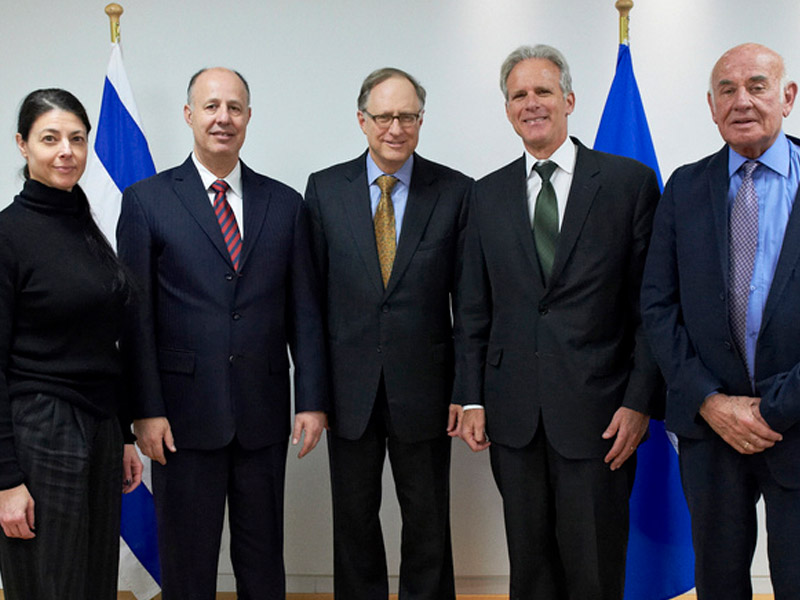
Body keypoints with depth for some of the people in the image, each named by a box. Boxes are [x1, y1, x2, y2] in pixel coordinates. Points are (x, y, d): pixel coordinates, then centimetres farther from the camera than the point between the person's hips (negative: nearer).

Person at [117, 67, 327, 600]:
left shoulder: (285, 204, 8)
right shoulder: (146, 201, 1)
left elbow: (305, 311, 6)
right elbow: (136, 316, -2)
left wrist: (313, 401, 0)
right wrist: (146, 410, -8)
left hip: (264, 415, 2)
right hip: (184, 415, -2)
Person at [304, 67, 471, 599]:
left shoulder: (456, 192, -1)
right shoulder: (325, 189, 2)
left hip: (423, 389, -1)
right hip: (350, 389, 1)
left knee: (428, 522, 12)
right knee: (354, 518, 14)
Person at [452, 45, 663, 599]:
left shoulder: (631, 182, 0)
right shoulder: (489, 195, 10)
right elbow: (475, 309, 10)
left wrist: (639, 402, -9)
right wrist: (472, 398, 4)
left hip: (598, 409, -3)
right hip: (514, 410, 3)